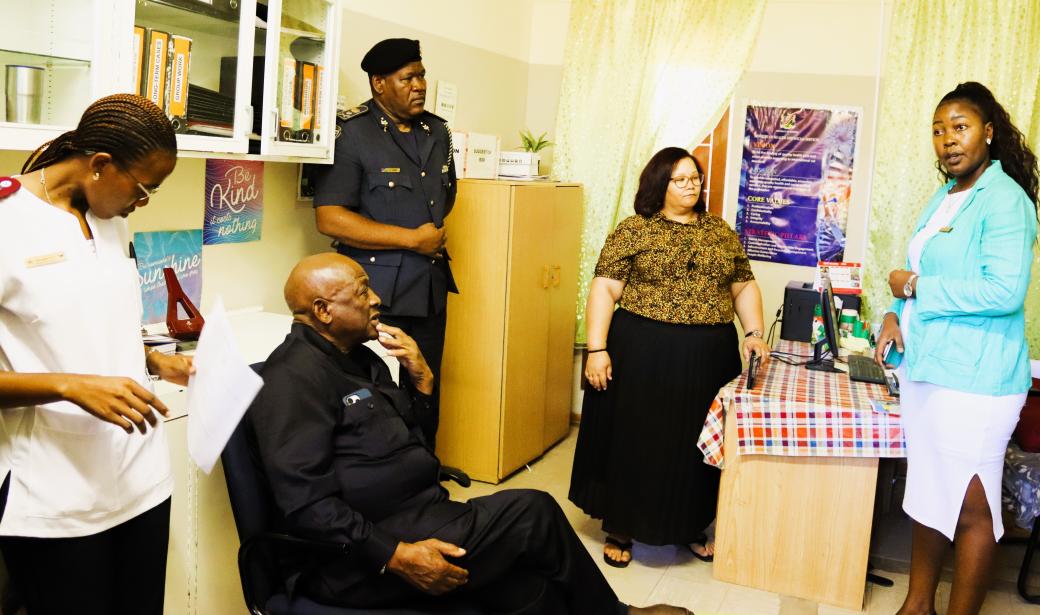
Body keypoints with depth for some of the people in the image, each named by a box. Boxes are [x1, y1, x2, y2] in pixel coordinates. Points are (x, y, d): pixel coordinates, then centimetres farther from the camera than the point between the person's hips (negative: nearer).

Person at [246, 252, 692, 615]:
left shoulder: (355, 357, 14)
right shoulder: (296, 377, -16)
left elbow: (404, 442, 20)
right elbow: (305, 504, -23)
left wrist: (419, 376, 4)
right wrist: (397, 556, -26)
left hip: (410, 517, 9)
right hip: (360, 559, -9)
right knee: (533, 513, -9)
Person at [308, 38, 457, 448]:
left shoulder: (438, 132, 12)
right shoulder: (350, 133, -9)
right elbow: (330, 219, -16)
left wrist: (434, 231, 12)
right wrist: (412, 238, -14)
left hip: (431, 287, 6)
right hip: (376, 289, -6)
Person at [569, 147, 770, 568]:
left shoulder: (720, 231, 11)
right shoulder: (634, 231, -2)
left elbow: (744, 287, 14)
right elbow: (604, 289, -7)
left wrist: (754, 333, 0)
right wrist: (597, 349, -14)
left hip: (710, 359, 4)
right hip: (643, 354, -4)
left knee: (695, 443, 13)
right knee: (635, 440, 6)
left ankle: (690, 527, 30)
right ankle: (620, 529, 22)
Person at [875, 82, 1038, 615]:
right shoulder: (944, 197, 14)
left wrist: (916, 286, -16)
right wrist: (897, 315, 5)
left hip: (974, 379, -9)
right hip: (925, 367, 9)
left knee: (971, 507, 1)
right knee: (929, 492, 18)